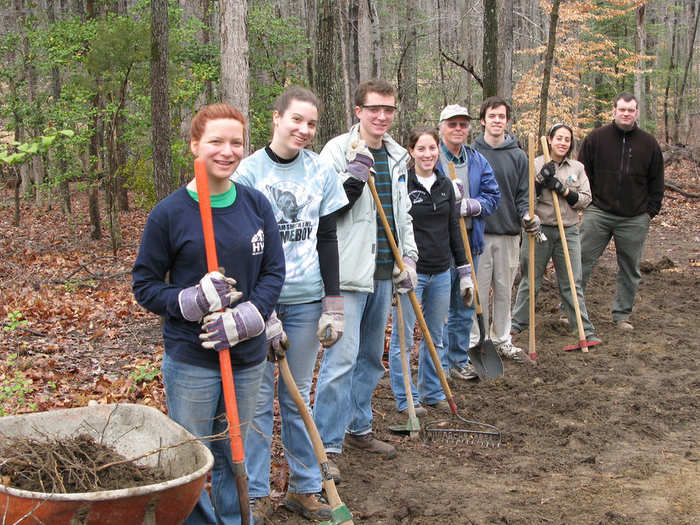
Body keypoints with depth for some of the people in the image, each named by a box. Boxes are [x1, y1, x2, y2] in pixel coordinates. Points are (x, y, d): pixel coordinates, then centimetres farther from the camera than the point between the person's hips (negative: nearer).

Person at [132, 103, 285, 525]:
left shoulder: (256, 205, 1)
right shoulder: (170, 213, -8)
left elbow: (274, 272, 3)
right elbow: (145, 284, -2)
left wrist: (245, 317, -13)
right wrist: (191, 303, -20)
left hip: (248, 356, 3)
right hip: (190, 359, -3)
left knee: (234, 454, 18)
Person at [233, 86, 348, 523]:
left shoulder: (322, 172, 5)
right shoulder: (248, 171, -2)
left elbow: (328, 241, 7)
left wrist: (333, 306, 2)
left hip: (305, 299, 2)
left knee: (298, 397, 11)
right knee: (258, 397, 3)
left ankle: (305, 488, 23)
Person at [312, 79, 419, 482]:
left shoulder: (397, 157, 14)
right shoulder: (338, 150, -7)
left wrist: (408, 257, 12)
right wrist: (353, 178, -24)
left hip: (384, 273, 8)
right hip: (349, 272, -7)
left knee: (371, 357, 16)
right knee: (341, 357, -10)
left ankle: (359, 428, 31)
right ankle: (327, 445, -1)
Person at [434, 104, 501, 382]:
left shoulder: (478, 161, 11)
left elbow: (493, 195, 6)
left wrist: (473, 205, -14)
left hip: (469, 242, 6)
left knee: (465, 307, 15)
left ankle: (459, 359, 28)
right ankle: (439, 365, 8)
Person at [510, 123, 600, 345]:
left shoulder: (577, 168, 8)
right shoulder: (535, 165, 0)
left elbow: (585, 199, 2)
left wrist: (563, 190, -11)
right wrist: (541, 179, -17)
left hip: (568, 231, 2)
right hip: (539, 229, -2)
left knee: (572, 283, 4)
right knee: (530, 280, 7)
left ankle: (585, 329, 10)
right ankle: (518, 322, 22)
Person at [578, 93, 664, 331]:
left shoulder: (649, 143, 6)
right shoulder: (596, 138, 1)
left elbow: (656, 182, 11)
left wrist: (650, 211, 5)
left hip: (634, 219, 2)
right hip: (598, 213, -1)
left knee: (630, 270, 8)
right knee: (581, 262, -3)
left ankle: (622, 315, 20)